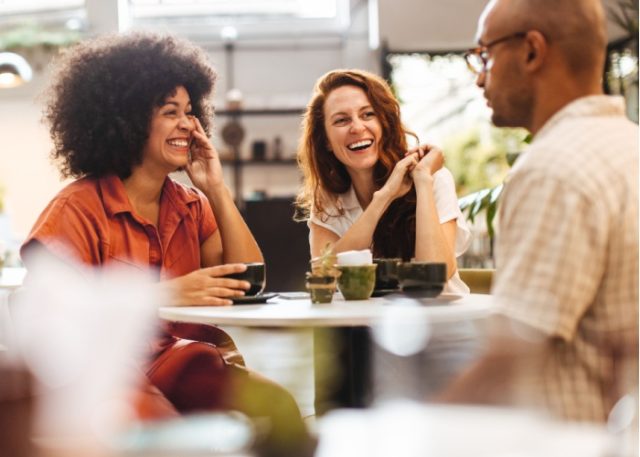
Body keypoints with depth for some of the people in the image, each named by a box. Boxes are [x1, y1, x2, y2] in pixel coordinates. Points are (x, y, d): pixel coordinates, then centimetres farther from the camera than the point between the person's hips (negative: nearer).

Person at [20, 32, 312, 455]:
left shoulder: (191, 206, 11)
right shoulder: (77, 209, -9)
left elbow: (249, 282, 3)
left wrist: (217, 190, -2)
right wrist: (165, 295, -26)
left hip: (176, 358, 6)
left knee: (278, 406, -22)